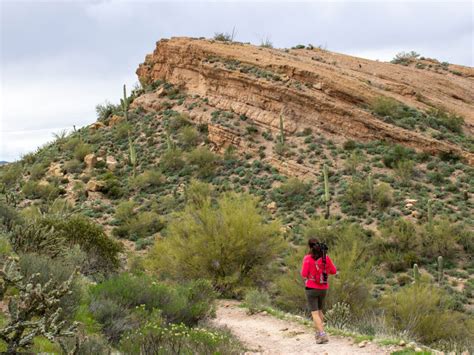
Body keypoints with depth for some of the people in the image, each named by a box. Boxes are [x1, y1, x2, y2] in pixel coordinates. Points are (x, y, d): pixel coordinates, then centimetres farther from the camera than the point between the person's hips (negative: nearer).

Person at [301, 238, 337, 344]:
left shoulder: (307, 258, -13)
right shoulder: (326, 257, -2)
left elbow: (304, 274, -13)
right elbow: (333, 271, 4)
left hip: (311, 288, -5)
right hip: (323, 288, 5)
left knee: (315, 313, -3)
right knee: (319, 310, 24)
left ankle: (322, 335, -17)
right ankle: (318, 332, 30)